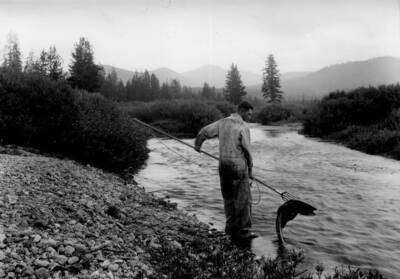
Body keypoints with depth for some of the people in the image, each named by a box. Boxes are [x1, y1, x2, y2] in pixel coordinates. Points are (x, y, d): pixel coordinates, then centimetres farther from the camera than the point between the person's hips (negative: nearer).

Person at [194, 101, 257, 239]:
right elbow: (247, 151, -9)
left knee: (228, 197, 14)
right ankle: (243, 230, 6)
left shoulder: (222, 122, 7)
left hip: (223, 165, 7)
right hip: (238, 166, -7)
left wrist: (197, 144, 27)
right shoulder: (243, 127, -10)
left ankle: (231, 228, 20)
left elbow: (204, 131, 8)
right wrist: (250, 169, 1)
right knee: (243, 199, 2)